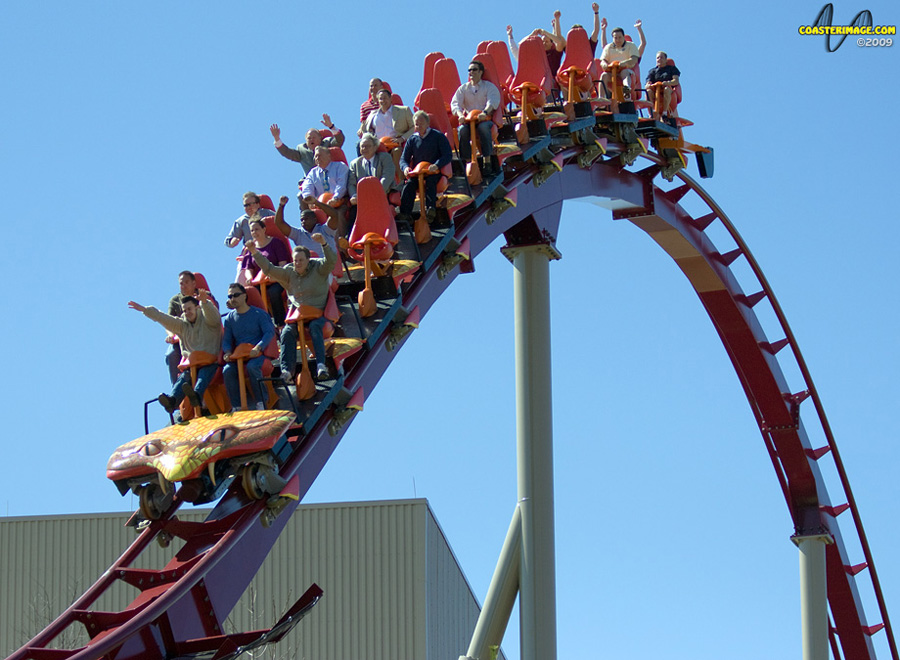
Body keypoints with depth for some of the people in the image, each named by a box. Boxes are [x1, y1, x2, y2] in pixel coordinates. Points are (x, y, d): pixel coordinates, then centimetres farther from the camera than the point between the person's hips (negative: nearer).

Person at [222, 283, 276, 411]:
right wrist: (227, 352, -10)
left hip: (258, 354, -4)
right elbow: (226, 340, 14)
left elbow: (269, 332, -8)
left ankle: (260, 404, -29)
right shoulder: (230, 318, 14)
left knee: (252, 366, -37)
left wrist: (258, 348, -26)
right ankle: (236, 407, -23)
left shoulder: (259, 314, 2)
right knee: (227, 370, -27)